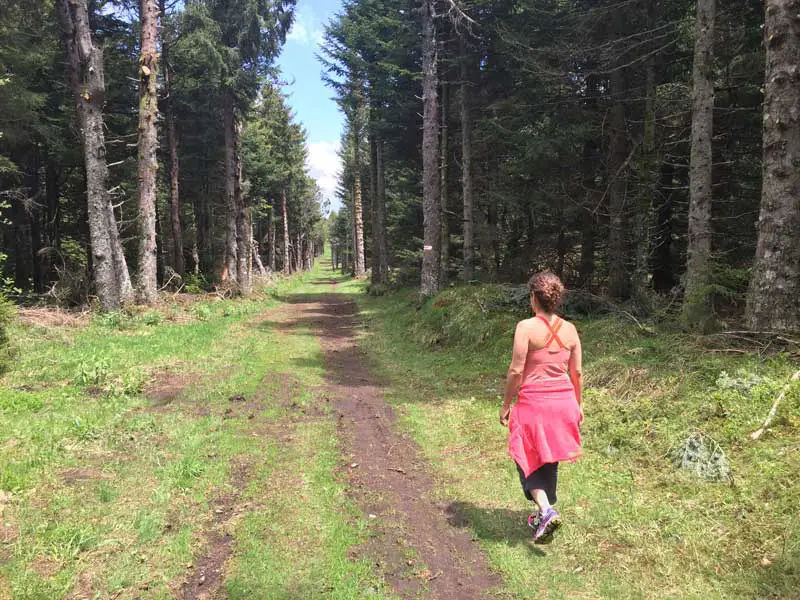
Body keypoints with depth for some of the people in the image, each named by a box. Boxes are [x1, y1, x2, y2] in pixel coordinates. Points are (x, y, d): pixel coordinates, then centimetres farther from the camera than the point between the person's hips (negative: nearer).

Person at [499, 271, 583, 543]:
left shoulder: (527, 327, -13)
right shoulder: (570, 329, 2)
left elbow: (516, 371, -14)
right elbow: (576, 372, 6)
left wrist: (506, 404, -3)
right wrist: (578, 405, 19)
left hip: (534, 401, -5)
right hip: (564, 401, 5)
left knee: (529, 460, 10)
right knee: (549, 461, 20)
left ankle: (546, 510, -9)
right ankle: (543, 514, 33)